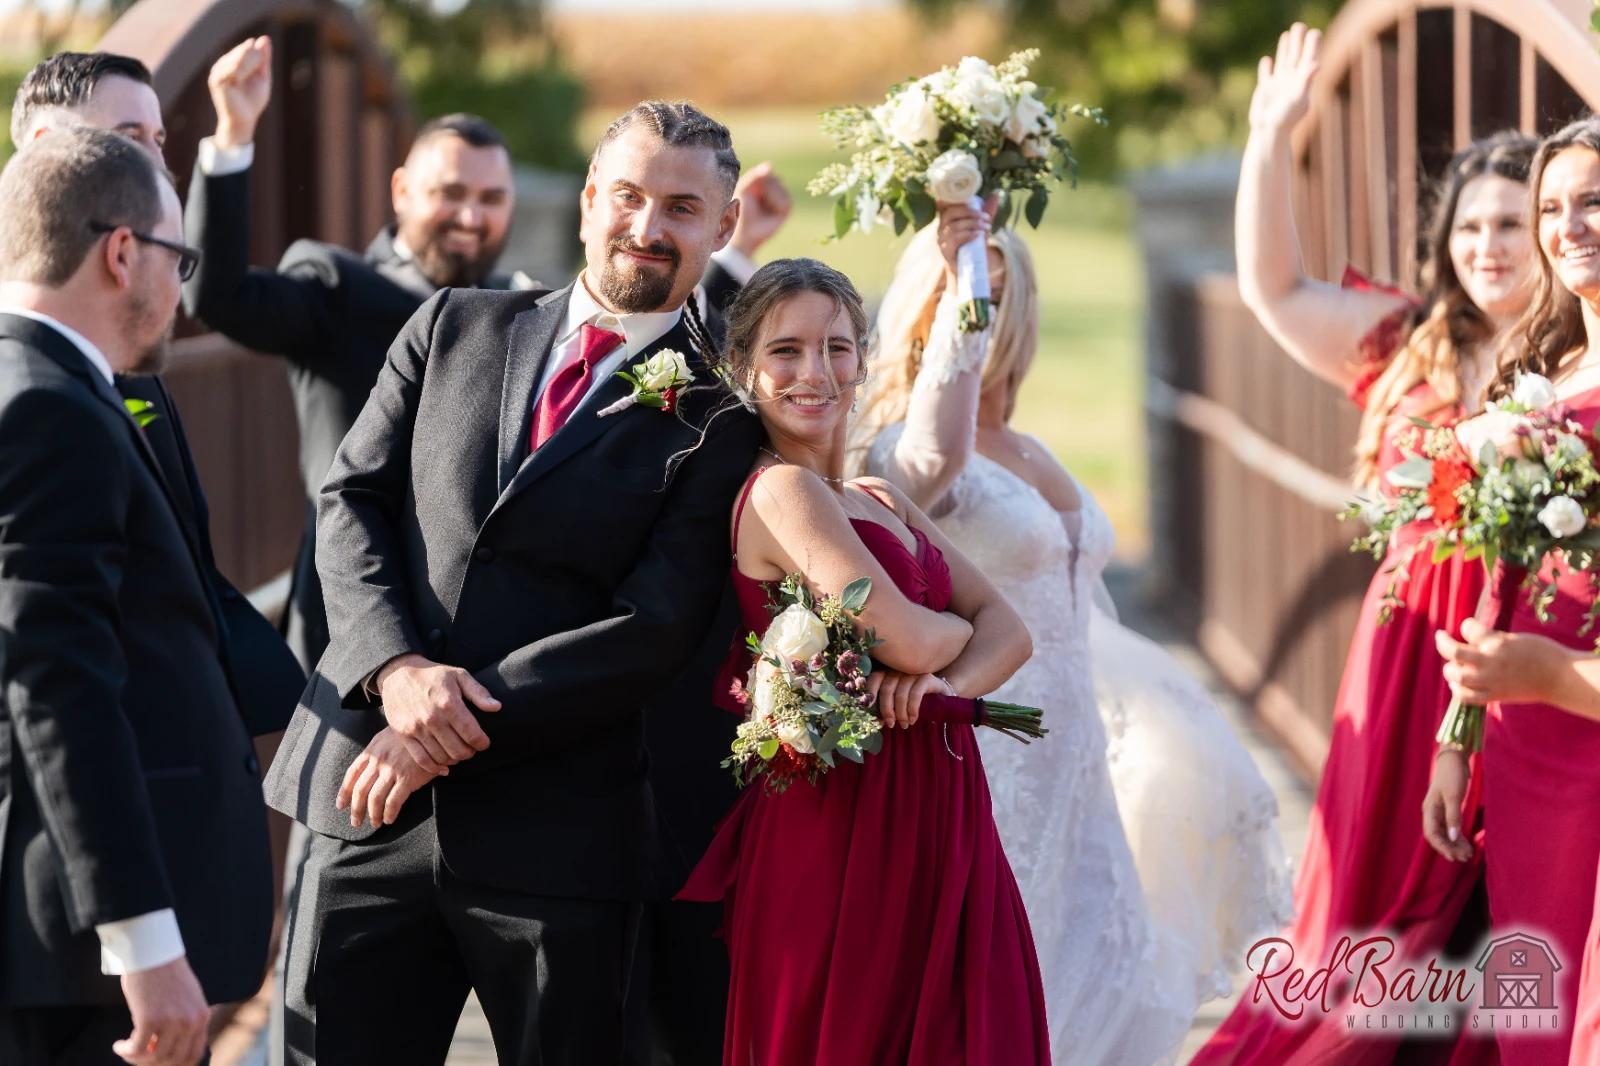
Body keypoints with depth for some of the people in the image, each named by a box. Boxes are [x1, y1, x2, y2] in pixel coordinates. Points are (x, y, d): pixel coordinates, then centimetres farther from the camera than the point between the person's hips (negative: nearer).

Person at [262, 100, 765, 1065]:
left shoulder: (723, 411, -2)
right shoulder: (457, 329, 13)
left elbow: (654, 631, -9)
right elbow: (352, 503, 8)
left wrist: (460, 725, -15)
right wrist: (396, 668, -10)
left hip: (554, 835, -3)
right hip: (372, 801, 3)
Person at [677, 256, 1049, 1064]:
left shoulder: (880, 502, 16)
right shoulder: (781, 490, -9)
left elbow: (1008, 628, 10)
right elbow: (901, 638, -18)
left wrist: (950, 682, -12)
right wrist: (955, 628, 4)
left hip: (932, 831, 8)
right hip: (848, 826, -8)